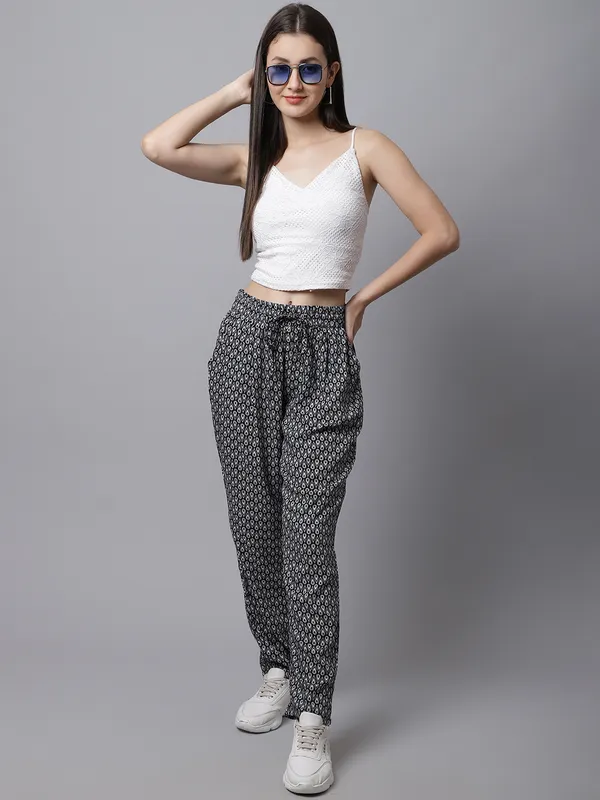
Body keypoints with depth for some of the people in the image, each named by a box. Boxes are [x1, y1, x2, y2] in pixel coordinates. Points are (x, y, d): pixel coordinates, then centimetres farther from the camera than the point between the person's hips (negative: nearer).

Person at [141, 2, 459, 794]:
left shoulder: (364, 148, 2)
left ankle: (312, 719, 1)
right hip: (247, 341, 4)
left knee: (308, 537, -8)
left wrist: (365, 296, 3)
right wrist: (236, 93, 4)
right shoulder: (255, 158, 10)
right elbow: (158, 146, -6)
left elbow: (442, 232, -1)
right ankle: (278, 669, 29)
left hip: (323, 353, -3)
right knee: (254, 525, 10)